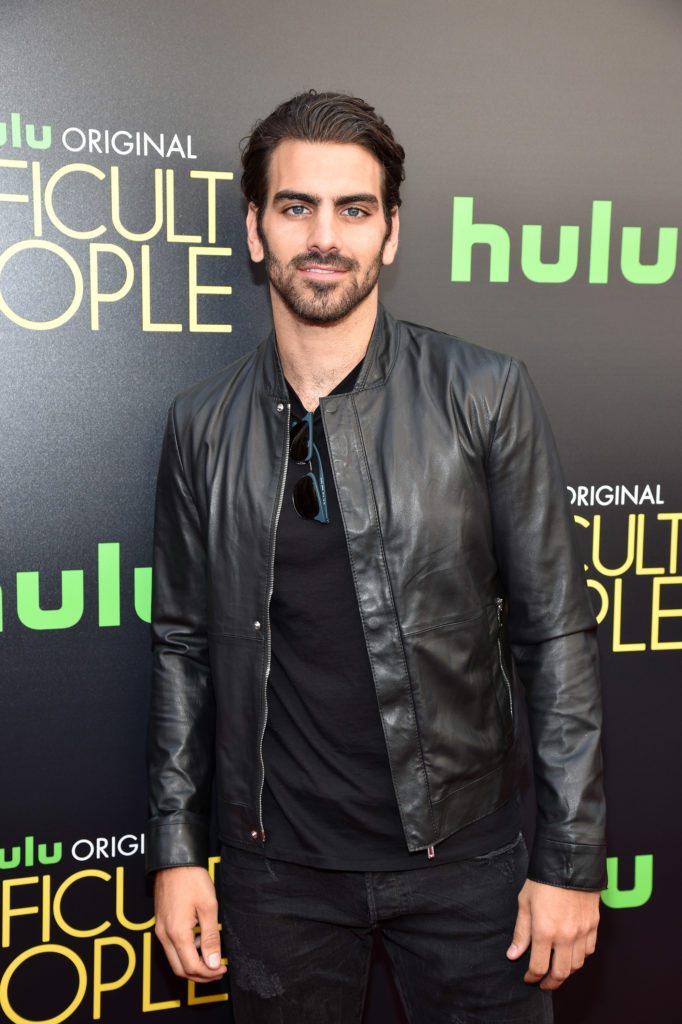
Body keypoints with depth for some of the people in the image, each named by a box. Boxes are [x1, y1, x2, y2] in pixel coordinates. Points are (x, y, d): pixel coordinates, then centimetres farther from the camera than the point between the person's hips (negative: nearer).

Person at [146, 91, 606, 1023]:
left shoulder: (485, 397, -9)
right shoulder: (202, 425, -1)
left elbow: (555, 632, -7)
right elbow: (184, 643, 5)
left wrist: (570, 858, -7)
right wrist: (176, 847, 4)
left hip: (461, 852, -1)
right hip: (277, 864, 2)